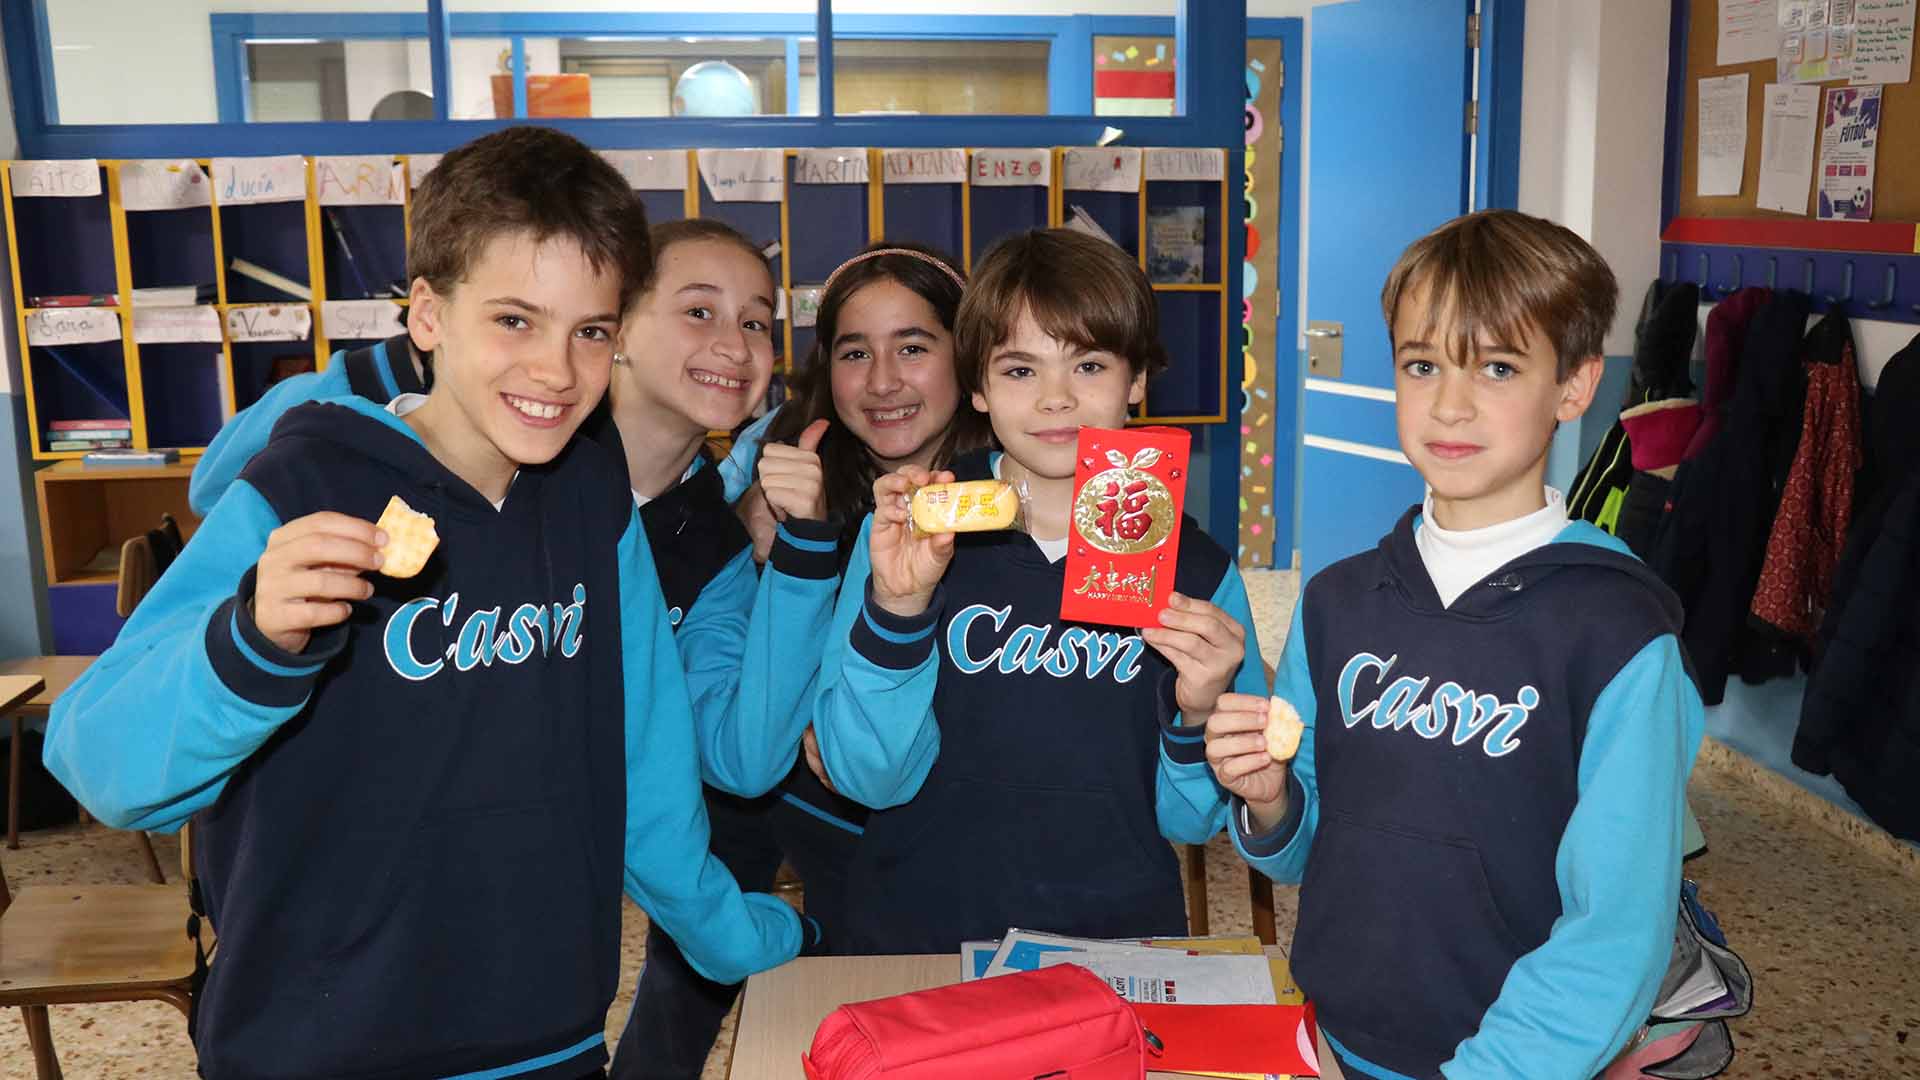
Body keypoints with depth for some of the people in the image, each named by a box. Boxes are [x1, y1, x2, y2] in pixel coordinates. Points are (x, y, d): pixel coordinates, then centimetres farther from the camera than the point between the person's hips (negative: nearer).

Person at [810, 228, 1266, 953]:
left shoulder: (1196, 570, 1)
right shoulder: (913, 531, -1)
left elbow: (1188, 821, 6)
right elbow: (870, 777, -5)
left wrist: (1200, 716, -12)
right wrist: (895, 610, -17)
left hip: (1122, 940, 2)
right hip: (915, 942, -2)